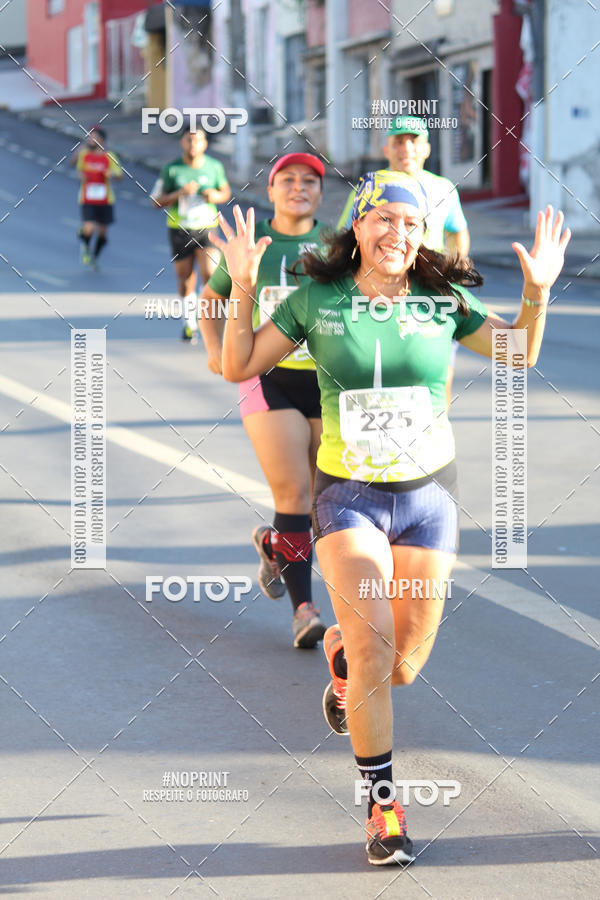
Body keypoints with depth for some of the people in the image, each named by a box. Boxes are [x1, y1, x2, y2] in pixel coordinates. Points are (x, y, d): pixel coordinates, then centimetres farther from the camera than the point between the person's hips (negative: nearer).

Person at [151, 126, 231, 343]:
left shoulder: (214, 167, 0)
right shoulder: (171, 169, -4)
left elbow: (226, 192, 13)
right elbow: (157, 201, -3)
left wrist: (216, 196, -10)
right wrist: (179, 193, -20)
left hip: (207, 228, 0)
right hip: (179, 229, 0)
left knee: (210, 274, -17)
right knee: (185, 278, 9)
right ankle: (189, 323, 26)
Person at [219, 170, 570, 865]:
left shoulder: (444, 300, -2)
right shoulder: (316, 299, -3)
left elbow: (518, 354, 11)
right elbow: (238, 366, 3)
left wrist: (537, 294, -7)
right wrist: (242, 290, -10)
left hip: (428, 494, 2)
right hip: (349, 494, -2)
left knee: (404, 666, 7)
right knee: (374, 649, -18)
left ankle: (340, 652, 45)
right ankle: (383, 806, -2)